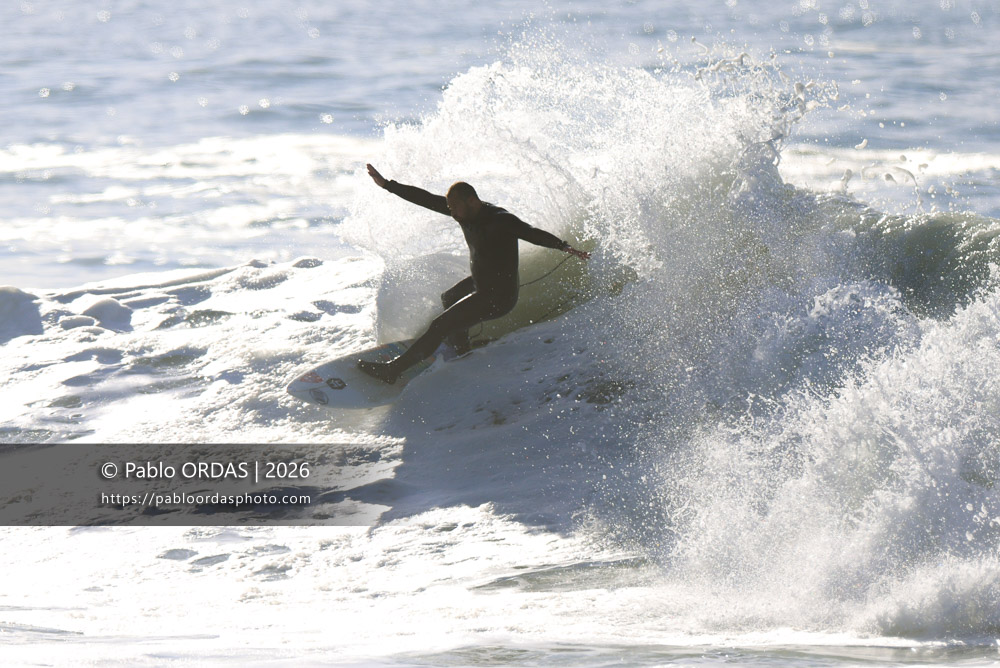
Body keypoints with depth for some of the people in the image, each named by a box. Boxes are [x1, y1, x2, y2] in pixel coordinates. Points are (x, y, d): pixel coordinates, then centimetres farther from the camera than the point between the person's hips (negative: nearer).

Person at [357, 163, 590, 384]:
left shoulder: (500, 220, -29)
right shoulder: (466, 211, -5)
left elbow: (532, 233, -38)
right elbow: (426, 199, 0)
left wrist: (564, 247, -54)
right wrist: (387, 185, 2)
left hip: (498, 297, -10)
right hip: (479, 283, 10)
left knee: (441, 325, -11)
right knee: (449, 299, 36)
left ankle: (394, 369, -4)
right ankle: (462, 354, 53)